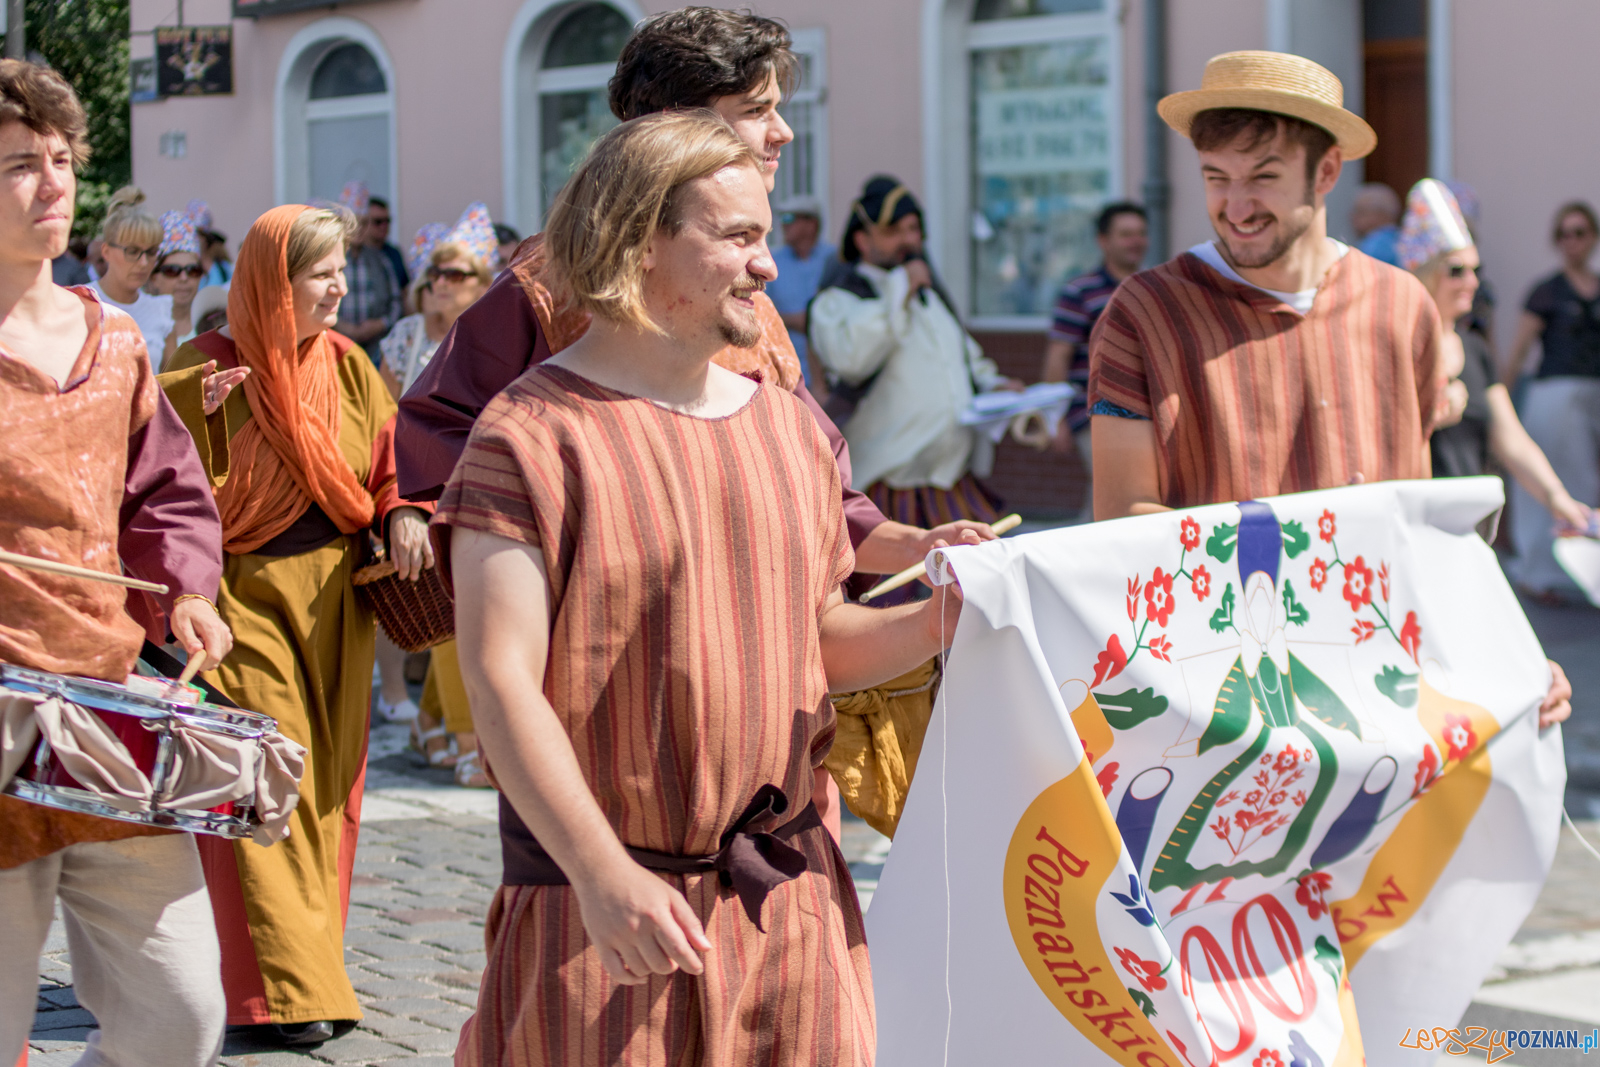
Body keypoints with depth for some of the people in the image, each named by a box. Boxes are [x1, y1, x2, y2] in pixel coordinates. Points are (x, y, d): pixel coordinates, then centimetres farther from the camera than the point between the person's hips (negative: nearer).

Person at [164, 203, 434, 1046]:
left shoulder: (348, 367, 6)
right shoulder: (208, 368, -8)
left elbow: (389, 464, 10)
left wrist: (403, 516, -9)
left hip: (333, 598, 5)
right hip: (244, 597, -5)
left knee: (326, 787, 9)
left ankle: (307, 965, 20)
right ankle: (288, 988, -6)